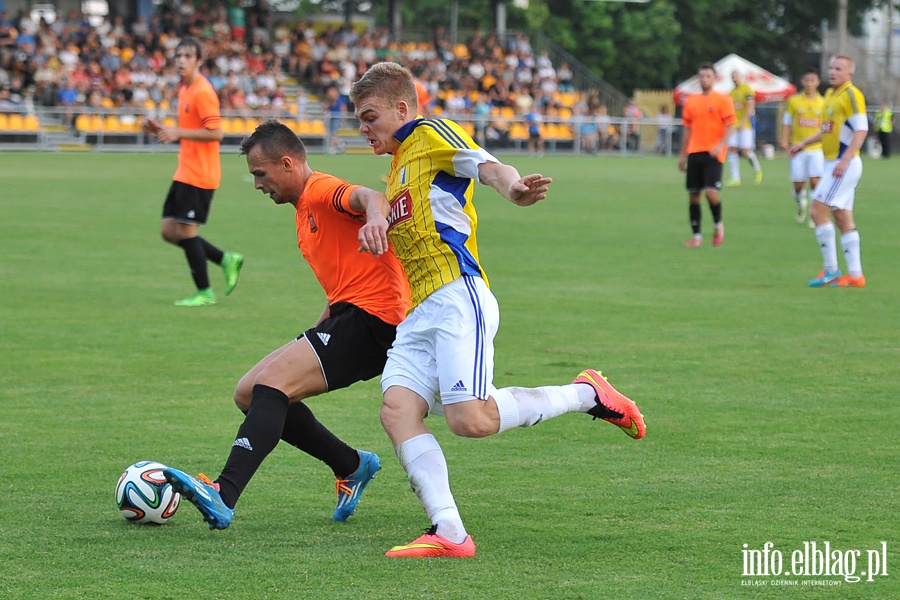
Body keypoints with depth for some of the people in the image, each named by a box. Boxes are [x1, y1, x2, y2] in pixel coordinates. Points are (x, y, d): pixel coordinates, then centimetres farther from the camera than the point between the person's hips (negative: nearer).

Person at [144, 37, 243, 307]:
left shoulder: (202, 92, -14)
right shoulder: (184, 90, 15)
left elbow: (215, 133, -21)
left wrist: (178, 133, -23)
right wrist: (161, 130, 9)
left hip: (199, 174, -10)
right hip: (185, 172, 10)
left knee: (186, 230, -6)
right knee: (169, 231, 8)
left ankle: (204, 292, 4)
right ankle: (226, 260, 16)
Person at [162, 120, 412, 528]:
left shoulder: (320, 191, -8)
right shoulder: (304, 211, 24)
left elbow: (367, 197, -32)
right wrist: (314, 337, 24)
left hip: (372, 318, -10)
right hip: (347, 315, 10)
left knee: (272, 383, -24)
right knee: (250, 393, 8)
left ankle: (224, 495, -37)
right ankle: (350, 466, 16)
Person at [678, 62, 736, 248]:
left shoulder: (723, 100, -1)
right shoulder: (691, 102, 13)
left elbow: (730, 126, -6)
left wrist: (720, 145, -21)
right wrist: (682, 155, 17)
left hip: (713, 154, -5)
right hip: (694, 153, 5)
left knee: (711, 191, -18)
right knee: (693, 195, 3)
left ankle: (718, 225, 7)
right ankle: (697, 236, 10)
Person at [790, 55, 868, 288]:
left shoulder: (851, 95, -12)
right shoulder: (830, 94, 15)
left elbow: (861, 130, -19)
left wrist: (845, 160, -25)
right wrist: (805, 142, 20)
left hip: (845, 163, -9)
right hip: (833, 163, 9)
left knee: (817, 210, -11)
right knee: (843, 218, 8)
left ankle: (830, 270, -7)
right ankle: (855, 274, 10)